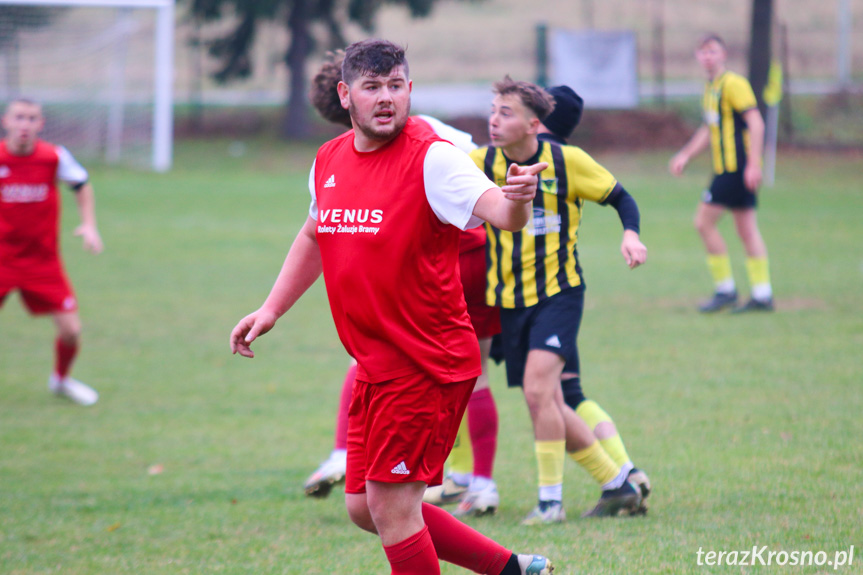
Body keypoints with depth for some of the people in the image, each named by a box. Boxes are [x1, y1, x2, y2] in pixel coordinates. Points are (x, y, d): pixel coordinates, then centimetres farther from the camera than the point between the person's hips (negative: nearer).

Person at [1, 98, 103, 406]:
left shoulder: (56, 157, -8)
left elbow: (82, 185, 11)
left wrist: (89, 224, 0)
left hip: (43, 261, 2)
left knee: (71, 329, -3)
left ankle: (61, 378, 28)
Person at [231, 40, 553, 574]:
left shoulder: (431, 158, -16)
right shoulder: (329, 161, 7)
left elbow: (495, 209, -32)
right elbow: (313, 238, 26)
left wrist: (516, 201, -54)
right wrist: (271, 310, 22)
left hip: (426, 364, -8)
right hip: (376, 365, 8)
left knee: (390, 506, -9)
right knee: (365, 508, 12)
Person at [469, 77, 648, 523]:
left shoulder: (567, 161, -7)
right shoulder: (480, 164, -2)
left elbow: (620, 197, 3)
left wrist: (631, 235, -14)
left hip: (558, 291, -4)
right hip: (509, 300, 4)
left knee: (537, 389, -22)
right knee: (549, 406, 6)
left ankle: (551, 500, -12)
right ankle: (619, 486, 21)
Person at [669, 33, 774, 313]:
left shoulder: (733, 84, -12)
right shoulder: (710, 88, 17)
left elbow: (756, 123, -18)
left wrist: (753, 164, -23)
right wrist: (685, 155, 24)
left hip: (737, 168, -9)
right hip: (726, 167, 9)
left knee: (704, 222, -8)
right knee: (747, 229, 8)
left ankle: (725, 289, -1)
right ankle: (762, 295, 9)